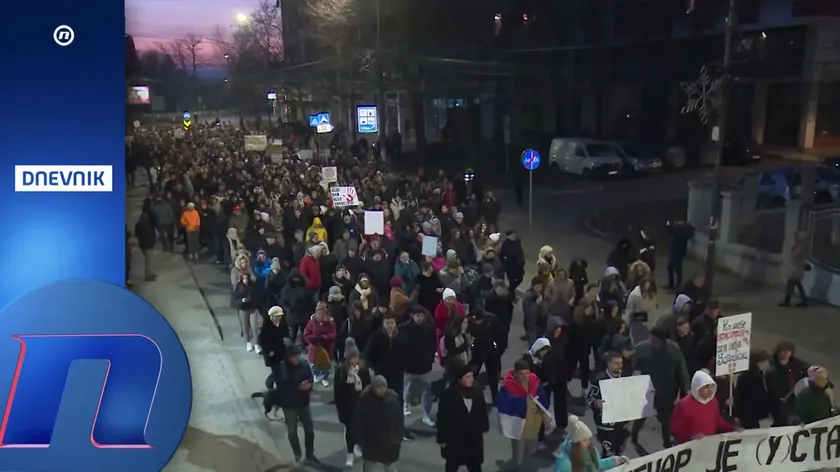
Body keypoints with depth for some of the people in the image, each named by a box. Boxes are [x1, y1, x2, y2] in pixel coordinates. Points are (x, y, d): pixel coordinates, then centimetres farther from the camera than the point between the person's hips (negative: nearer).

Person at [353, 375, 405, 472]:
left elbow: (399, 420, 1)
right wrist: (361, 441, -9)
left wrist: (399, 438, 0)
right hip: (370, 444, -2)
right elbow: (358, 423, -9)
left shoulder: (392, 399, -8)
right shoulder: (364, 401, -16)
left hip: (389, 443, 2)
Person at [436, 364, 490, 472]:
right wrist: (442, 438, -12)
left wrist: (483, 427, 11)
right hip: (454, 437, -3)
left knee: (475, 463, 14)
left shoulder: (477, 392, -8)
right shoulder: (449, 395, -21)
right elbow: (442, 418, -15)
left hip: (474, 436, 3)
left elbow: (482, 411, 6)